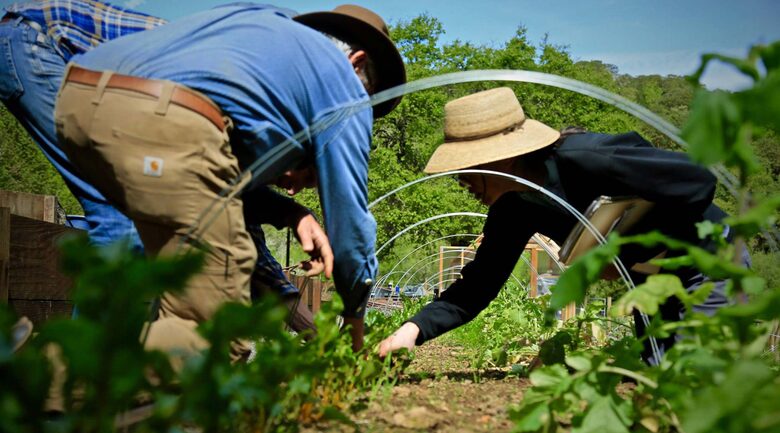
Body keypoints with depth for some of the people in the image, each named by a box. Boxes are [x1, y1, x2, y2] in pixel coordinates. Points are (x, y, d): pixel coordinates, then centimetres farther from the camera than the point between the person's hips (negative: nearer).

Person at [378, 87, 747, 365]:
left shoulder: (580, 159, -33)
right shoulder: (513, 209, -7)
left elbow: (698, 183, -31)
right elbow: (477, 286, -6)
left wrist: (630, 248, -23)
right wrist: (414, 328, -21)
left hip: (708, 262, -8)